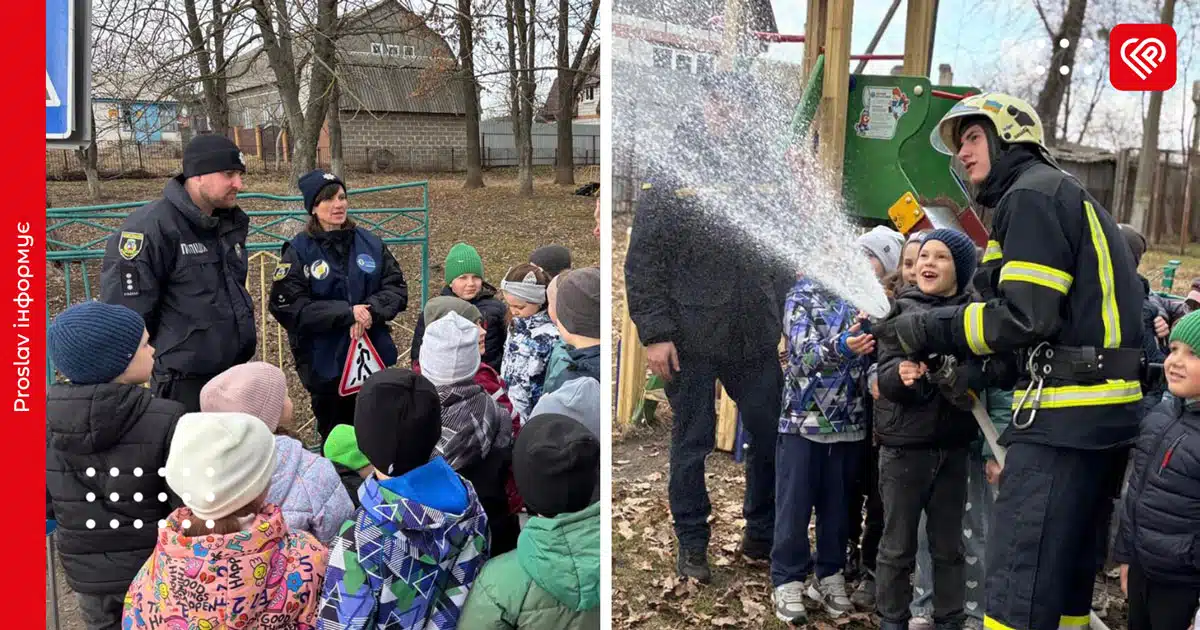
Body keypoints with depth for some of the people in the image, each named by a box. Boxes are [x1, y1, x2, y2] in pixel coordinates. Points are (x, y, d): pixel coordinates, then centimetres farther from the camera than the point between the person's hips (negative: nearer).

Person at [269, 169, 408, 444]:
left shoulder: (370, 243, 5)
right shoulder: (298, 251, -6)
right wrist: (346, 313, -20)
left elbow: (397, 288, 4)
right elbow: (288, 307, -14)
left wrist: (371, 310, -17)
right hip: (326, 363, -3)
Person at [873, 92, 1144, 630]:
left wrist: (927, 330, -9)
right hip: (1100, 412, 11)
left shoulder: (1031, 193, -8)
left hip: (1067, 416, -11)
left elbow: (1027, 316, -18)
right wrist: (968, 365, 13)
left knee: (1016, 584, -10)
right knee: (1065, 569, 17)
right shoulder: (1063, 194, 24)